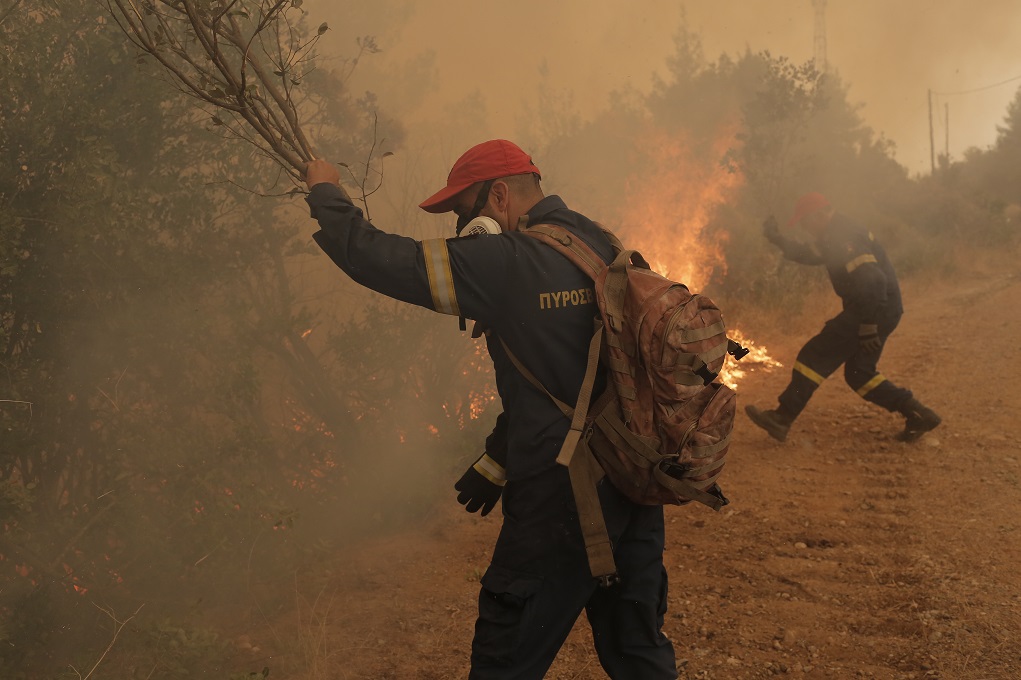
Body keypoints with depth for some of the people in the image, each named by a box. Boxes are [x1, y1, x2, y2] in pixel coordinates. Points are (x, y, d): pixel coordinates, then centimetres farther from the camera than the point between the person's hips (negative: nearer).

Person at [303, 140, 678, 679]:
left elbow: (378, 259, -13)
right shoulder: (601, 246, 7)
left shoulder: (507, 263, -17)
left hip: (562, 503, -8)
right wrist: (497, 459, 20)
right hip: (638, 492, 8)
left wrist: (325, 191, 5)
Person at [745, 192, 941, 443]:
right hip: (882, 312, 11)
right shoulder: (835, 236, 16)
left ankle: (781, 419, -6)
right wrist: (778, 239, 16)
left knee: (815, 356, -7)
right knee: (859, 374, 16)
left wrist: (869, 326, -25)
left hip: (877, 310, -11)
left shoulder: (845, 238, -17)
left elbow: (872, 281, -26)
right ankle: (917, 414, 14)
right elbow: (807, 254, 29)